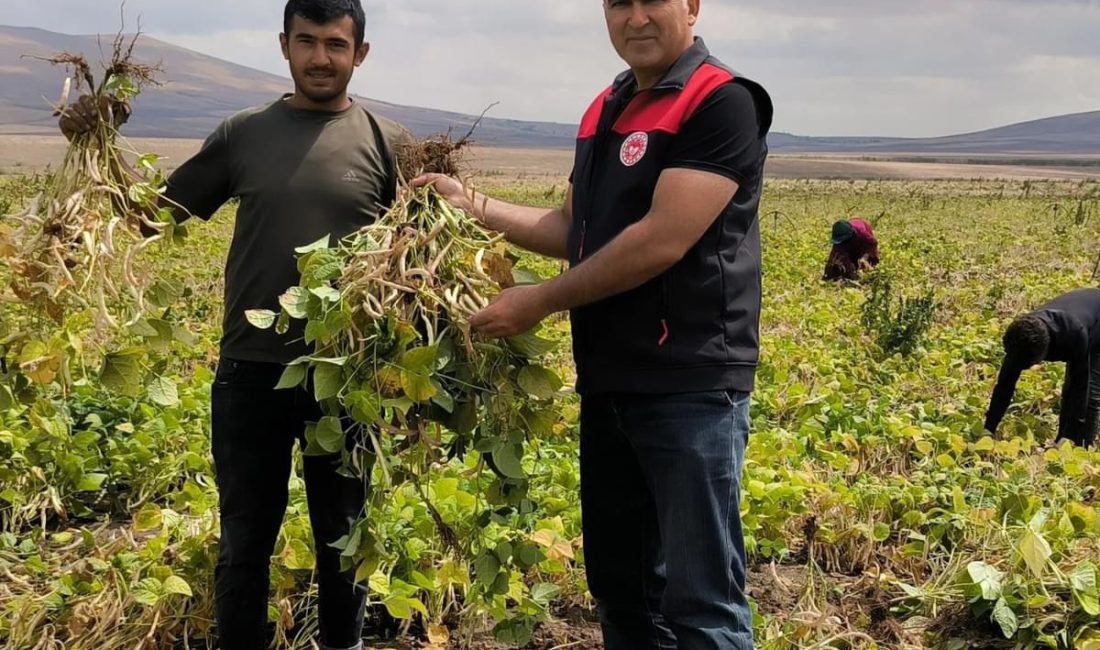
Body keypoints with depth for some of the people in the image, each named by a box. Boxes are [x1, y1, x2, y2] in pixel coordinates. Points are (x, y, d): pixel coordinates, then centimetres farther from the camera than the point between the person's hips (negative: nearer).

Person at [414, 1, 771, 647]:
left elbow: (663, 240, -20)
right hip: (607, 382, 8)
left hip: (689, 385, -8)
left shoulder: (723, 103, -12)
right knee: (617, 581, 17)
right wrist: (473, 203, 9)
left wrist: (542, 300, -14)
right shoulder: (605, 110, 15)